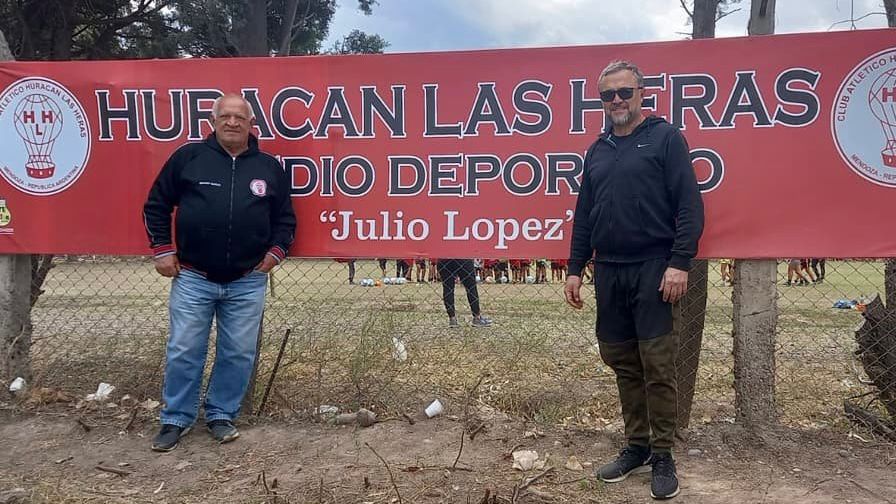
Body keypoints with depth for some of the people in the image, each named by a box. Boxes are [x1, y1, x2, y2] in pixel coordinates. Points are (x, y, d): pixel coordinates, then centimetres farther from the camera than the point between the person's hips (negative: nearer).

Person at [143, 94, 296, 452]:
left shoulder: (269, 167, 7)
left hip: (247, 282, 2)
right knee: (184, 351, 5)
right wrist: (162, 249, 2)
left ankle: (221, 415, 24)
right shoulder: (188, 157, 1)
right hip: (192, 278, -1)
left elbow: (285, 216, 16)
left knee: (238, 353, 7)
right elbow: (156, 205, 8)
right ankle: (176, 419, 21)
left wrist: (277, 249, 3)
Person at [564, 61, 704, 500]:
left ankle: (663, 455, 10)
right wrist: (575, 269, 13)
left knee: (657, 365, -2)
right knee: (622, 363, 10)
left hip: (652, 271, -5)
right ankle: (636, 446, 22)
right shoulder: (598, 151, 16)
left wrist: (680, 263, -15)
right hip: (608, 273, 6)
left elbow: (689, 205, -7)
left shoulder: (665, 138, 0)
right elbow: (583, 215, 18)